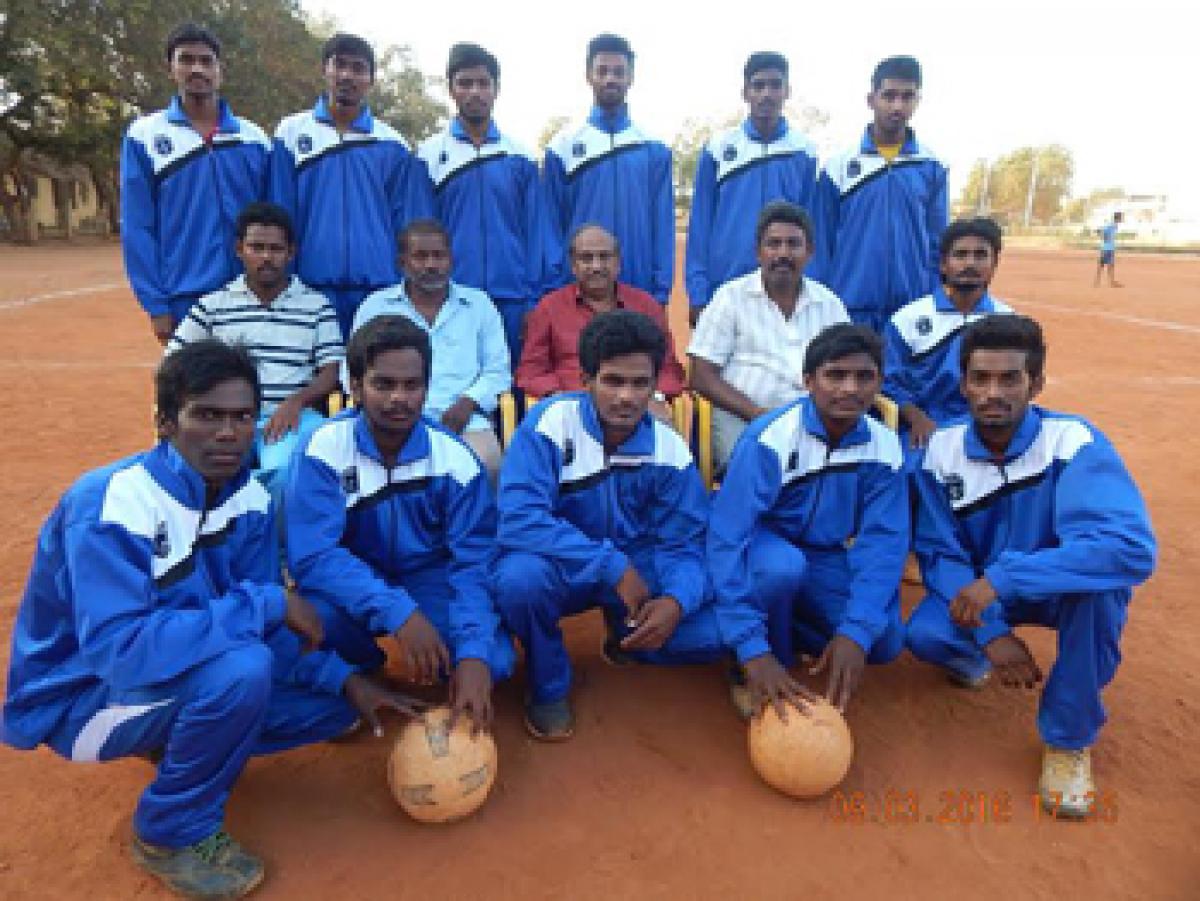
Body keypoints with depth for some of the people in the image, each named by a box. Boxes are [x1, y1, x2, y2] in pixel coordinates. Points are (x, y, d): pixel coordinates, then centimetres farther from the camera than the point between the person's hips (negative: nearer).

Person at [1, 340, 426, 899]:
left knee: (337, 702, -3)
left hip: (187, 682, 7)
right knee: (239, 666, -34)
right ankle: (171, 832, -7)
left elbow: (273, 629, -4)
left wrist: (345, 680, -15)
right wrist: (267, 604, -35)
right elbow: (118, 648, -38)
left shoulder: (248, 497, -8)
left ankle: (177, 741, 14)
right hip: (80, 696, -6)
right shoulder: (111, 505, -28)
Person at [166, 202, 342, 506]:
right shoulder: (213, 304, 15)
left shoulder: (316, 306, 11)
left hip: (293, 416, -1)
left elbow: (332, 370, 5)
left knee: (285, 472, -34)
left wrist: (297, 401, -12)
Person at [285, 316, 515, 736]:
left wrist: (474, 654, -35)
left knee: (494, 660, -25)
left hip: (430, 580, 0)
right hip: (352, 583, 0)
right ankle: (359, 674, 3)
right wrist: (398, 612, -40)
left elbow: (474, 562, -19)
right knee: (315, 610, -34)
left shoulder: (455, 457, -17)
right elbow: (311, 555, -28)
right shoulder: (325, 448, -20)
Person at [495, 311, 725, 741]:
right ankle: (548, 686, -4)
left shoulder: (670, 451, -10)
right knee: (520, 576, -37)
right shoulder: (550, 423, -22)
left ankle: (627, 635, 17)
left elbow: (683, 545, -8)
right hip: (560, 567, -2)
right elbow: (518, 521, -30)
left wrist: (676, 601, -31)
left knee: (714, 632, -18)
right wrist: (613, 565, -33)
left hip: (638, 568, 3)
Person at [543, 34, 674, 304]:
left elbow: (663, 226, 4)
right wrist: (554, 288, -2)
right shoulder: (563, 146, 4)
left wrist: (661, 291, -2)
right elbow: (552, 226, 3)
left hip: (640, 291, 1)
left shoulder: (655, 149, 6)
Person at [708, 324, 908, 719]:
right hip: (763, 548, -4)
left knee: (885, 641, -15)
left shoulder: (885, 449, -13)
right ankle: (751, 674, -9)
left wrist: (855, 632, -31)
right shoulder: (770, 439, -28)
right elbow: (726, 538, -32)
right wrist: (753, 648, -38)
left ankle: (781, 624, 10)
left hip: (825, 558, 4)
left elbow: (883, 542, -16)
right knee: (781, 565, -37)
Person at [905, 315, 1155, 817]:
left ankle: (1069, 737, -11)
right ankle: (975, 658, 16)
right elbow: (938, 553, -12)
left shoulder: (1075, 443, -25)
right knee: (925, 635, -26)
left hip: (1067, 591, -2)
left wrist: (1000, 578, -43)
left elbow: (1134, 548, -39)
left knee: (1100, 581, -35)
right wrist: (990, 633, -26)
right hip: (977, 590, 2)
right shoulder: (940, 451, -15)